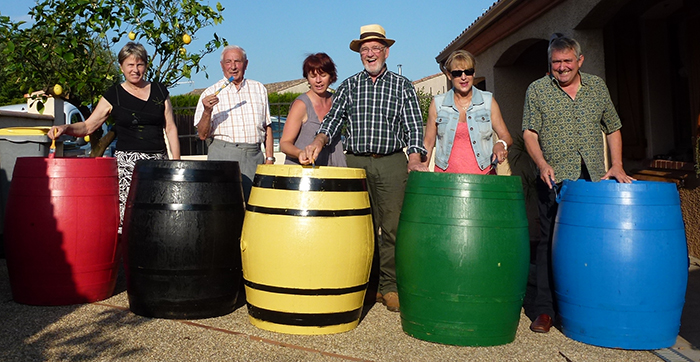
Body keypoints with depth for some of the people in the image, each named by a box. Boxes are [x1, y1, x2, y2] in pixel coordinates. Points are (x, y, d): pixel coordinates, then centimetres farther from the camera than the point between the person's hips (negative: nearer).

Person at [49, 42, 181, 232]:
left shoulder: (160, 91, 11)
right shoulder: (114, 95, 6)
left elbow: (171, 129, 12)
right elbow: (88, 126, 5)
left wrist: (177, 162, 5)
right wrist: (65, 127, -15)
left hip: (159, 160, 2)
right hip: (127, 162, -2)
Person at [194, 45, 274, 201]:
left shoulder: (259, 89, 15)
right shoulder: (210, 93, 6)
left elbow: (267, 127, 17)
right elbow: (202, 135, 1)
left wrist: (270, 157, 7)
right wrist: (207, 111, -16)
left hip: (255, 155, 2)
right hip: (222, 155, -2)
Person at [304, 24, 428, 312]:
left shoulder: (403, 86, 8)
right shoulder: (349, 86, 13)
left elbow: (413, 127, 1)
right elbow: (333, 119, 6)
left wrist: (414, 161, -15)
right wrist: (318, 142, -14)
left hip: (392, 162, -1)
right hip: (356, 162, 2)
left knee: (391, 227, -3)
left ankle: (389, 287, 6)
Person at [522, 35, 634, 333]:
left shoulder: (597, 86, 13)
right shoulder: (537, 90, 3)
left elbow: (613, 128, 18)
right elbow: (529, 132, -3)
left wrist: (617, 165, 7)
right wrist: (542, 164, -19)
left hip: (595, 179, 3)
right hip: (555, 180, -3)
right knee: (550, 242, -2)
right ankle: (545, 309, 5)